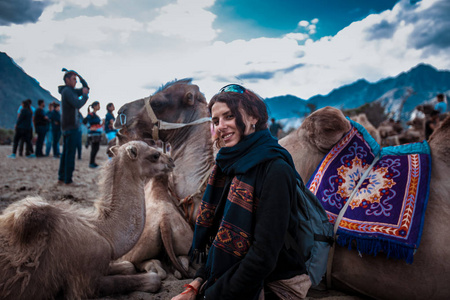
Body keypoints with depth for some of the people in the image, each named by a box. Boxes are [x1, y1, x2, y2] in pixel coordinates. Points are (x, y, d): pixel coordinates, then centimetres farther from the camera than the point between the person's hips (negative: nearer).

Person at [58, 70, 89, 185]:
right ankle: (68, 180, -5)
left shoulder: (71, 91, 17)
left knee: (66, 152, 11)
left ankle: (61, 178, 15)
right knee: (70, 153, -7)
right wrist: (85, 95, -6)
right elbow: (78, 105, -22)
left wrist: (79, 76, 11)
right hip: (70, 126, -10)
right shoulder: (67, 91, -11)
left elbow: (86, 88, 22)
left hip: (67, 127, 10)